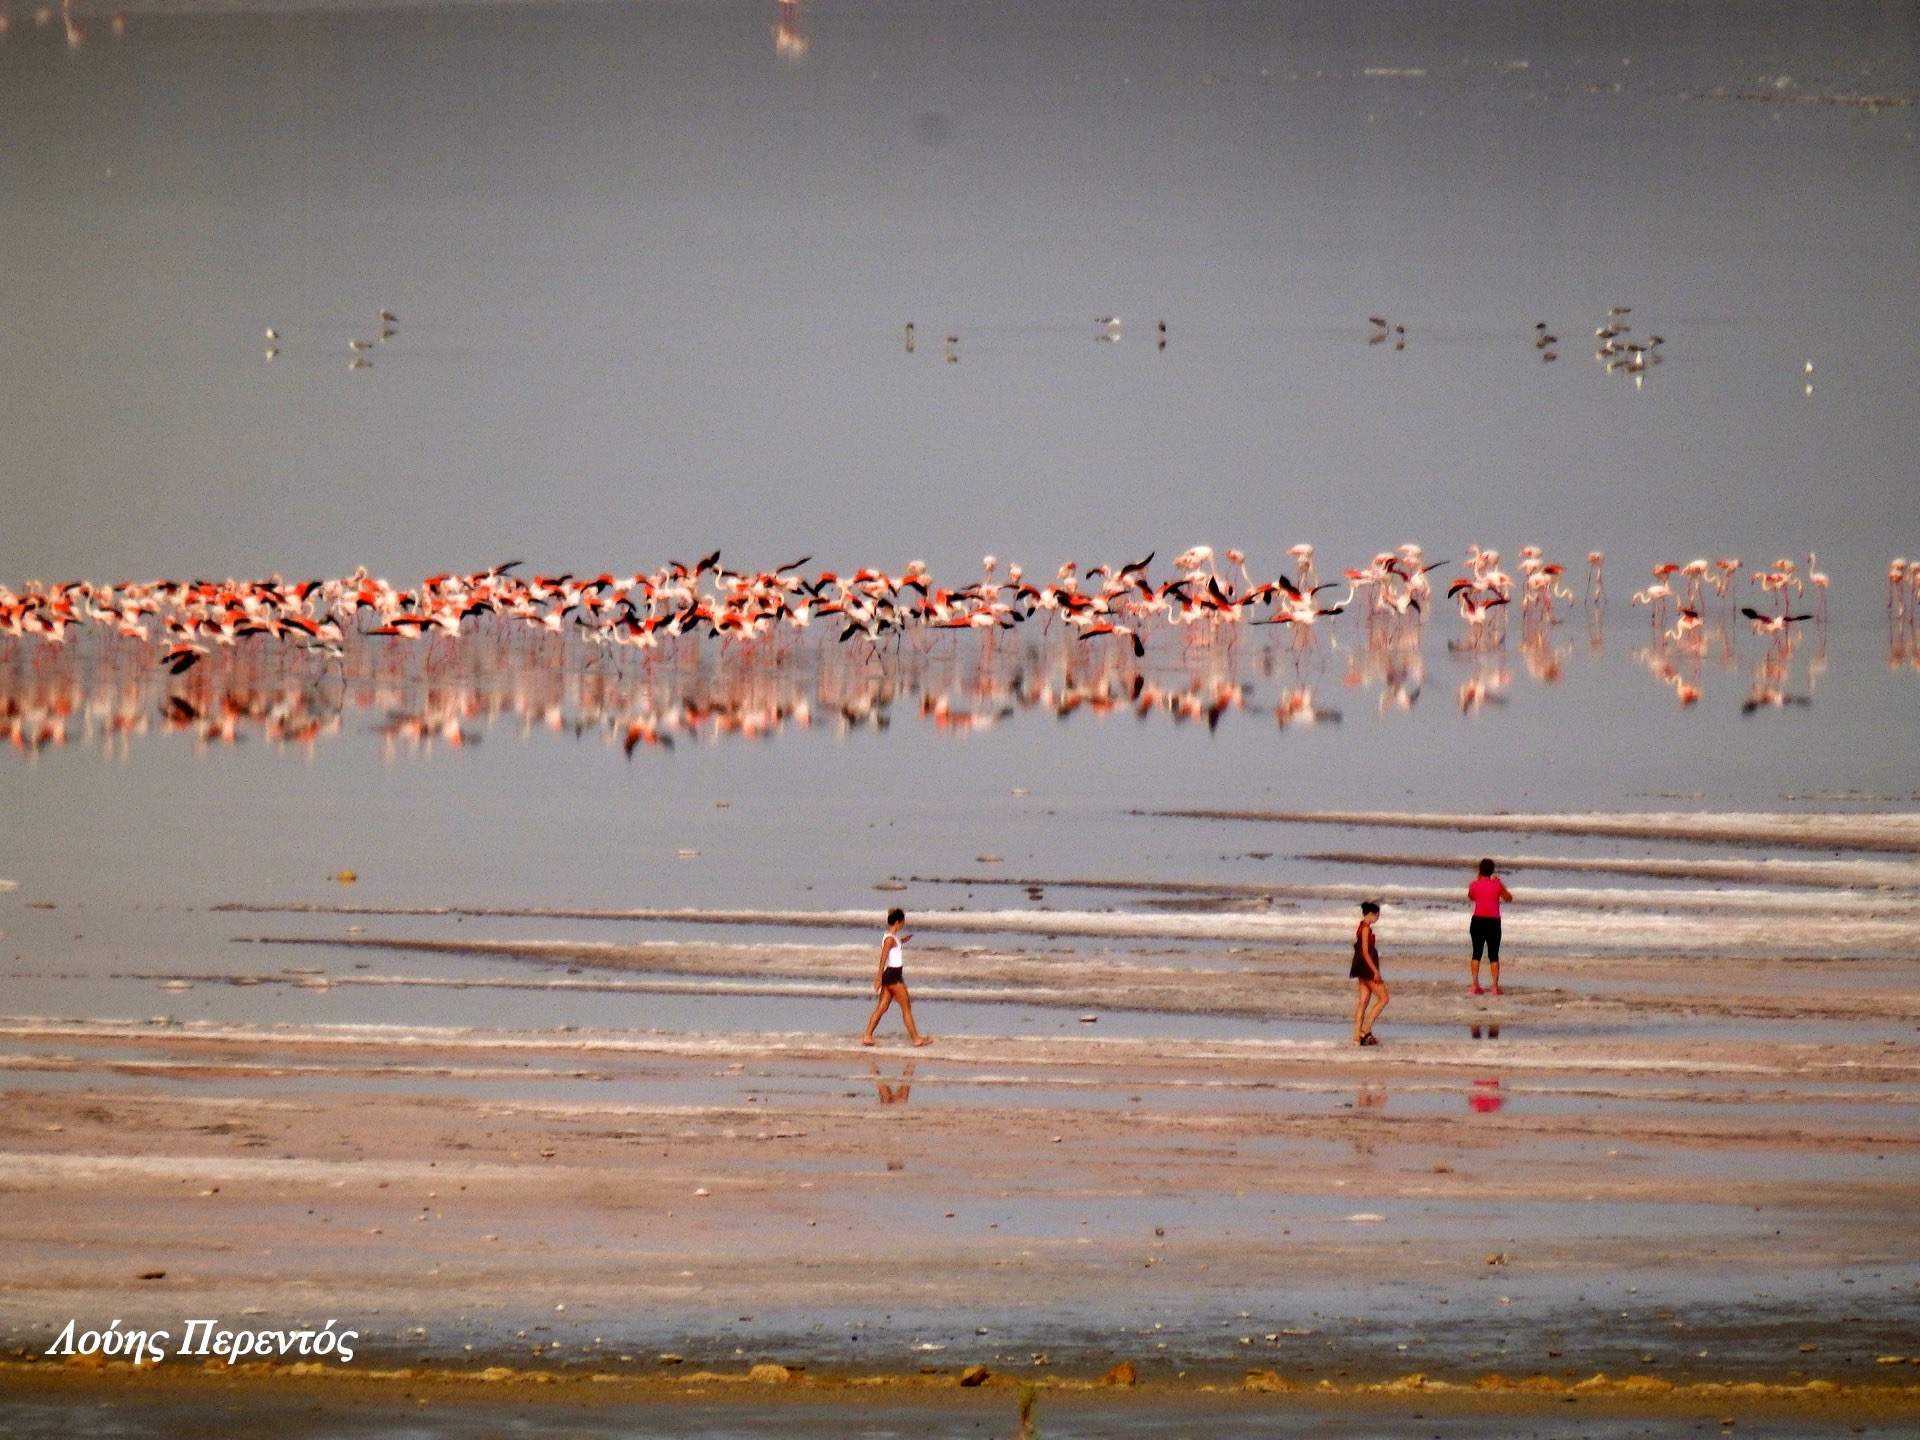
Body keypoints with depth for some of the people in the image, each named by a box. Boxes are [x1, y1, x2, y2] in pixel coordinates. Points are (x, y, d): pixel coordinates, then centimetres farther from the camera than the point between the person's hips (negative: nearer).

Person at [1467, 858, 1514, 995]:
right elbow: (1508, 898, 11)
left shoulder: (1474, 884, -2)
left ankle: (1475, 986, 5)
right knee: (1493, 955, 4)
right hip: (1493, 922, -1)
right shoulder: (1497, 885, -4)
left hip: (1477, 921, 1)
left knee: (1477, 953, 10)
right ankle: (1495, 987, -1)